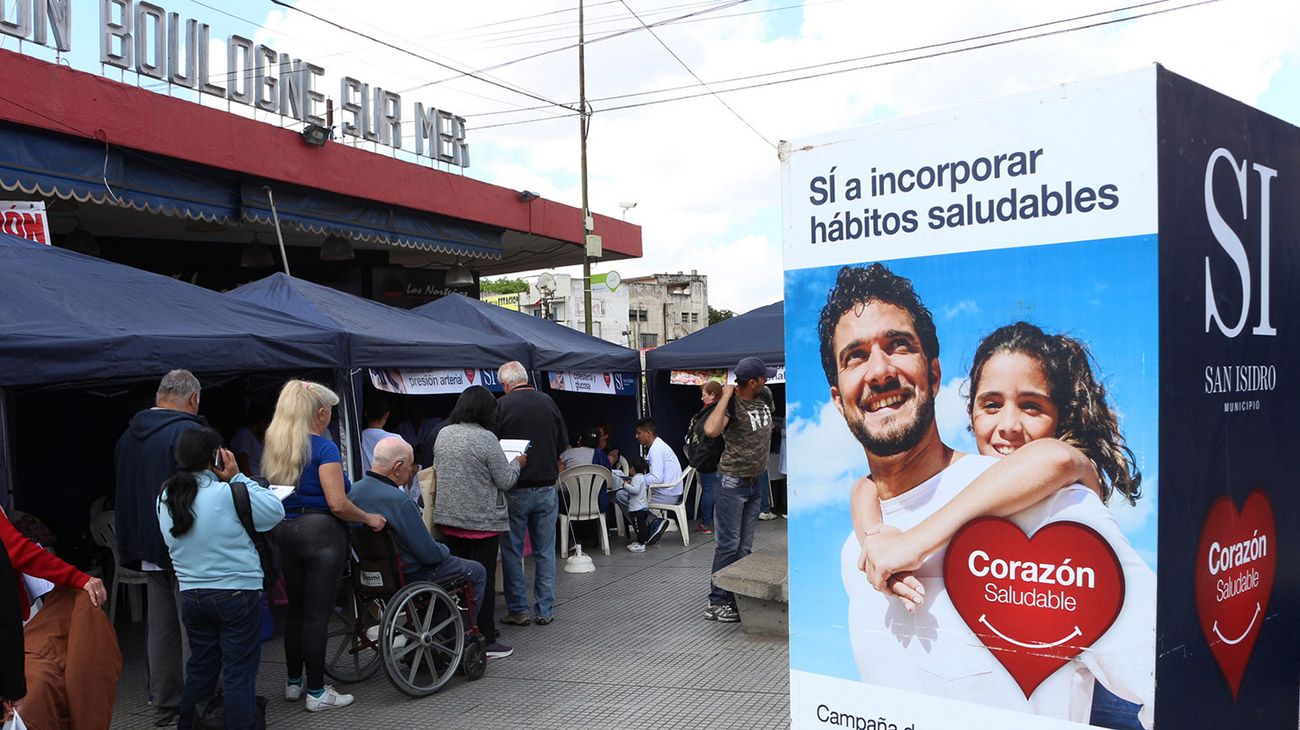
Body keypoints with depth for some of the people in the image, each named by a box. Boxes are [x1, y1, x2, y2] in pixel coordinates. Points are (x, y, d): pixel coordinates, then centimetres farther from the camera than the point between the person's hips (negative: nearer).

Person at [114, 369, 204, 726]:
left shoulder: (129, 436, 11)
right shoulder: (189, 432, -16)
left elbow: (125, 494, 19)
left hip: (148, 548, 8)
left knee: (160, 628, 14)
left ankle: (164, 706, 22)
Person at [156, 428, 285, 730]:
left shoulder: (165, 498, 3)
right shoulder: (228, 493, -19)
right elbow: (276, 512, -10)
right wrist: (238, 477, -8)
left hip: (191, 596, 6)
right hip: (237, 595, -6)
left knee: (199, 669, 20)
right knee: (239, 674, 2)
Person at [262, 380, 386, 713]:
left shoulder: (275, 447, 11)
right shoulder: (323, 448, -13)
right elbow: (337, 504, -19)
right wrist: (369, 518, -5)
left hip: (285, 532, 7)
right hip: (320, 532, -7)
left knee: (295, 609, 18)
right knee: (316, 613, -1)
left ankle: (294, 682, 29)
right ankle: (316, 692, 7)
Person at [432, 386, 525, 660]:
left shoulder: (443, 434, 5)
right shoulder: (485, 439, -16)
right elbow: (505, 481, -12)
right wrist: (517, 462, 8)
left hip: (449, 518, 6)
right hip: (482, 521, -6)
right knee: (483, 578, 1)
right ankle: (485, 640, 7)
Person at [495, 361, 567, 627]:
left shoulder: (502, 405, -11)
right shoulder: (547, 402, 0)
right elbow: (563, 442, 9)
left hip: (515, 490, -3)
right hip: (547, 487, 3)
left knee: (512, 552, 9)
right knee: (545, 552, 10)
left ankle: (518, 610, 12)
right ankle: (545, 610, 14)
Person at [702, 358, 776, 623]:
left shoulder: (765, 396, 2)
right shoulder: (731, 404, -19)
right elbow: (711, 430, -39)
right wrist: (726, 396, -31)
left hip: (757, 480, 7)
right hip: (733, 482, -7)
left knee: (745, 546, 11)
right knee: (728, 545, -5)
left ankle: (736, 597, 18)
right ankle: (717, 602, 2)